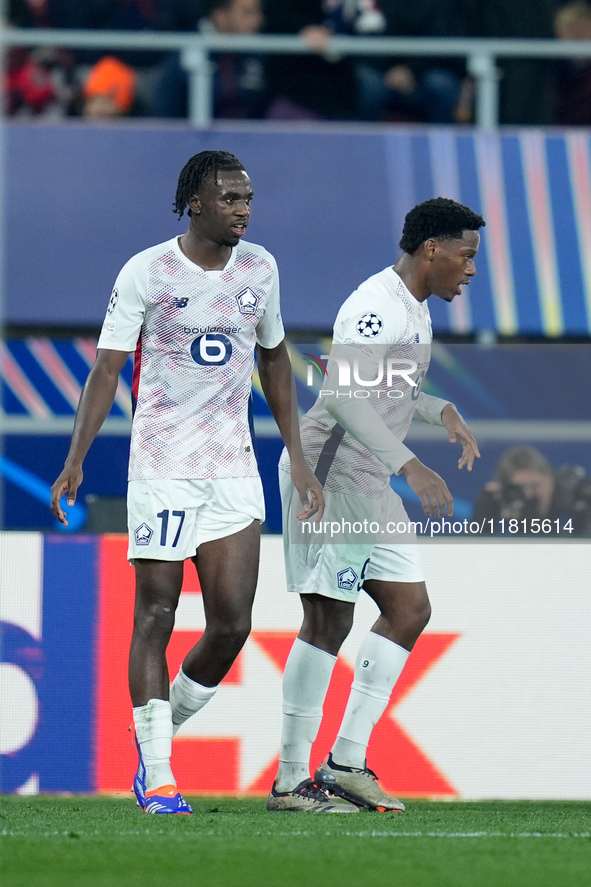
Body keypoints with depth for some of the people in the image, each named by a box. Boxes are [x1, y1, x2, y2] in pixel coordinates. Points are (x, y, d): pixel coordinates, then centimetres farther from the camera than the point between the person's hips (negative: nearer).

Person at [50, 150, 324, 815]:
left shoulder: (260, 269, 7)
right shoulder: (146, 273, -6)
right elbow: (107, 368, -5)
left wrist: (297, 458, 17)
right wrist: (76, 459, -14)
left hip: (233, 466, 4)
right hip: (160, 466, -4)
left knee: (232, 623, -3)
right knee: (155, 616, -3)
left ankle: (162, 728, 20)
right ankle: (156, 774, 4)